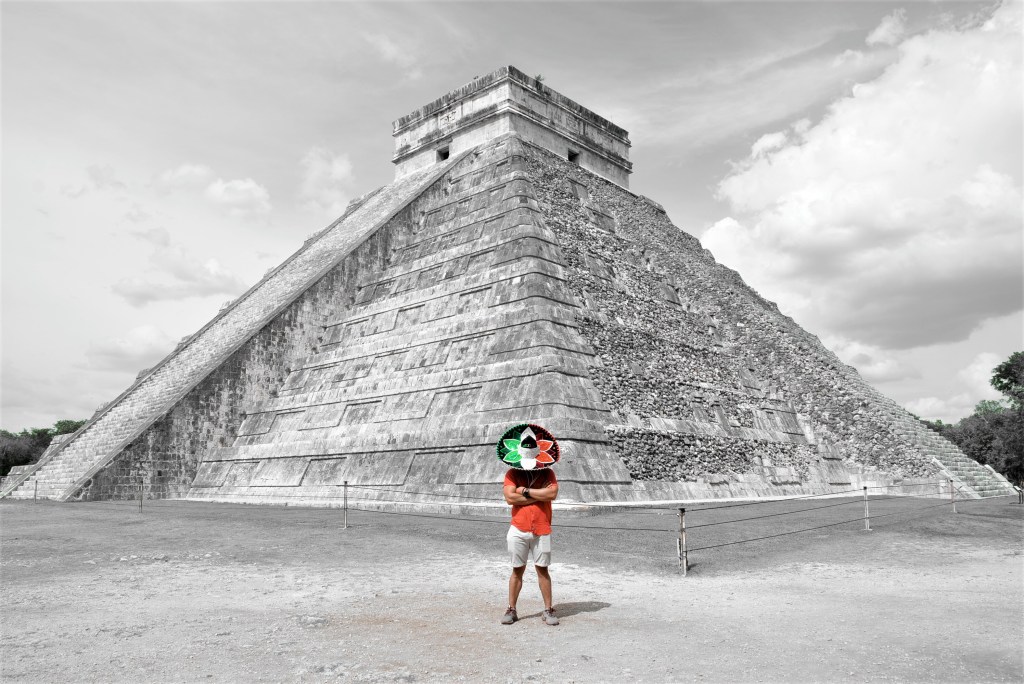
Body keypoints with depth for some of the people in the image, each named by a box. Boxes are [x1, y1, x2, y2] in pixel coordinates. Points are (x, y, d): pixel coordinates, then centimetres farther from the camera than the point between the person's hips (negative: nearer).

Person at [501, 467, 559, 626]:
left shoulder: (547, 473, 2)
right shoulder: (512, 473, 0)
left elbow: (552, 494, -15)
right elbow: (510, 498, -14)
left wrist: (525, 490, -12)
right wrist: (539, 495, -12)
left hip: (542, 530, 0)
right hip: (518, 530, 0)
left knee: (542, 569, 6)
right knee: (517, 570, 8)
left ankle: (548, 610, 15)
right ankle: (511, 610, 17)